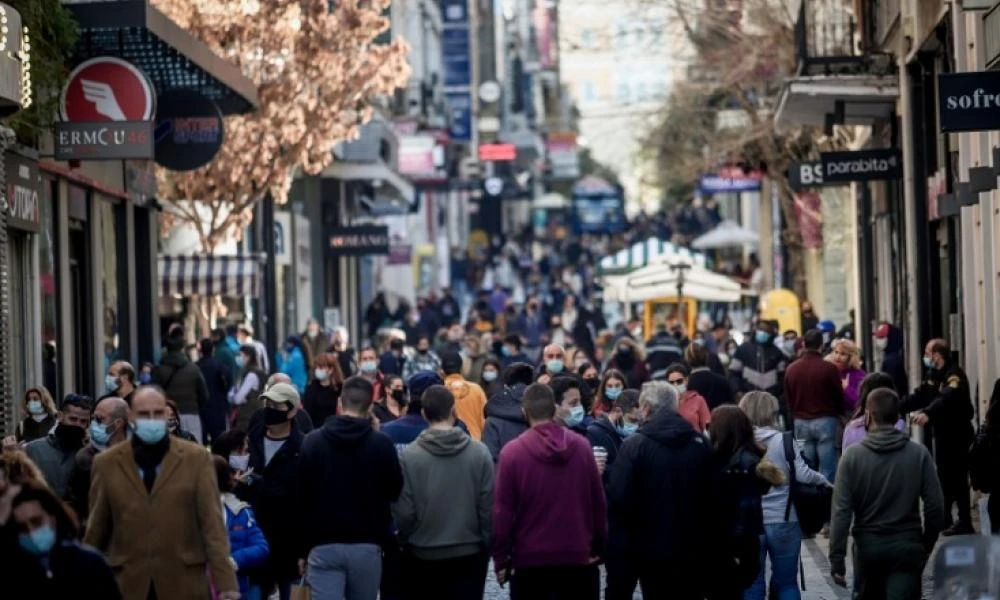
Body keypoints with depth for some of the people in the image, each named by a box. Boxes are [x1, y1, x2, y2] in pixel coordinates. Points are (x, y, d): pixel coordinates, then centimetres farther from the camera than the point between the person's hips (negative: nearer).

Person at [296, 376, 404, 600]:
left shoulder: (312, 443, 1)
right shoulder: (382, 444, -3)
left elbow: (301, 499, 4)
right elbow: (395, 491, 5)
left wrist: (302, 549, 10)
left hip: (324, 547, 0)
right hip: (367, 546, 0)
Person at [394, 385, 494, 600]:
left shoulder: (409, 456, -11)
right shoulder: (479, 453, -8)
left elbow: (403, 511, -9)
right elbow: (488, 507, -6)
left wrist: (406, 542, 8)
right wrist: (488, 546, 6)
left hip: (422, 556, 0)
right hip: (469, 554, 0)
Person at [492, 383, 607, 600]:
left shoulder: (512, 452, -9)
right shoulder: (581, 446, -1)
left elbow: (502, 510, -8)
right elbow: (598, 502, 3)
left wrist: (501, 559, 0)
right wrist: (598, 549, 12)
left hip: (530, 559, -2)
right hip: (578, 556, 2)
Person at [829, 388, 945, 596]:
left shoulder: (853, 455, -7)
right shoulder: (918, 454, -4)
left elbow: (841, 510, -10)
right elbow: (935, 505, -3)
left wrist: (836, 557, -6)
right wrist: (927, 544, 13)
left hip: (867, 546, 1)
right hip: (907, 547, -1)